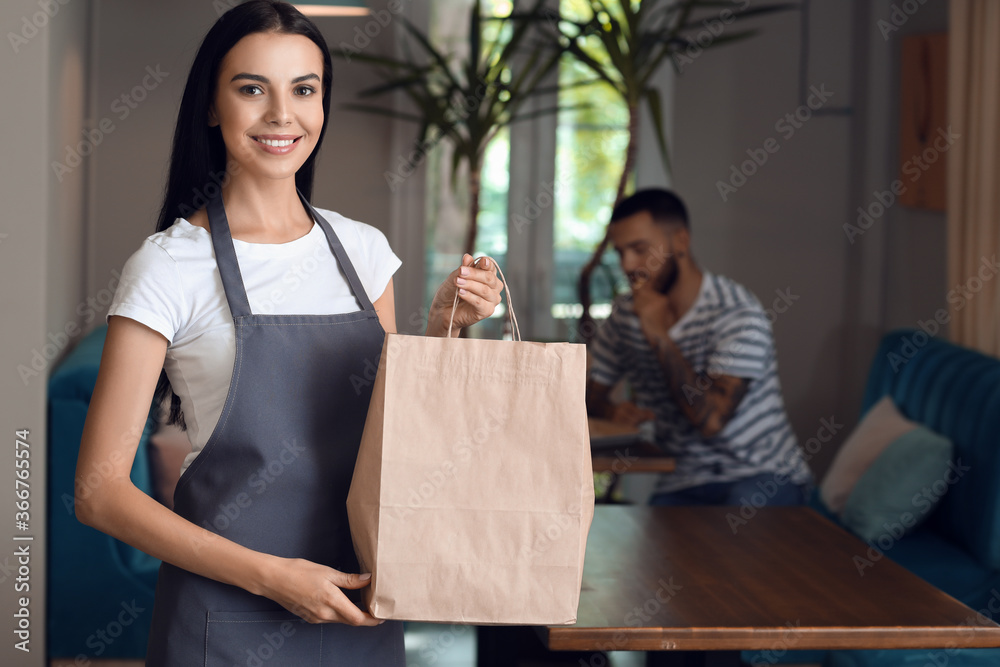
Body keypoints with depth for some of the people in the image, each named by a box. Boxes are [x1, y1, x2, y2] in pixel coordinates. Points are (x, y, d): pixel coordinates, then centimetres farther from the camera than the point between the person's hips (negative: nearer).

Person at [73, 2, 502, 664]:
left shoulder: (363, 249, 6)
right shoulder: (172, 267, -9)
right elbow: (100, 491, -11)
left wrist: (444, 327, -1)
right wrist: (268, 574, -17)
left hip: (361, 610, 5)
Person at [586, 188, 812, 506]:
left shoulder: (737, 313, -14)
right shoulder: (626, 312, 5)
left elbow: (710, 419, -23)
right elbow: (591, 392, 15)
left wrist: (659, 336, -22)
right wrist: (613, 411, -10)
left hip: (763, 477, -4)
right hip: (682, 486, 4)